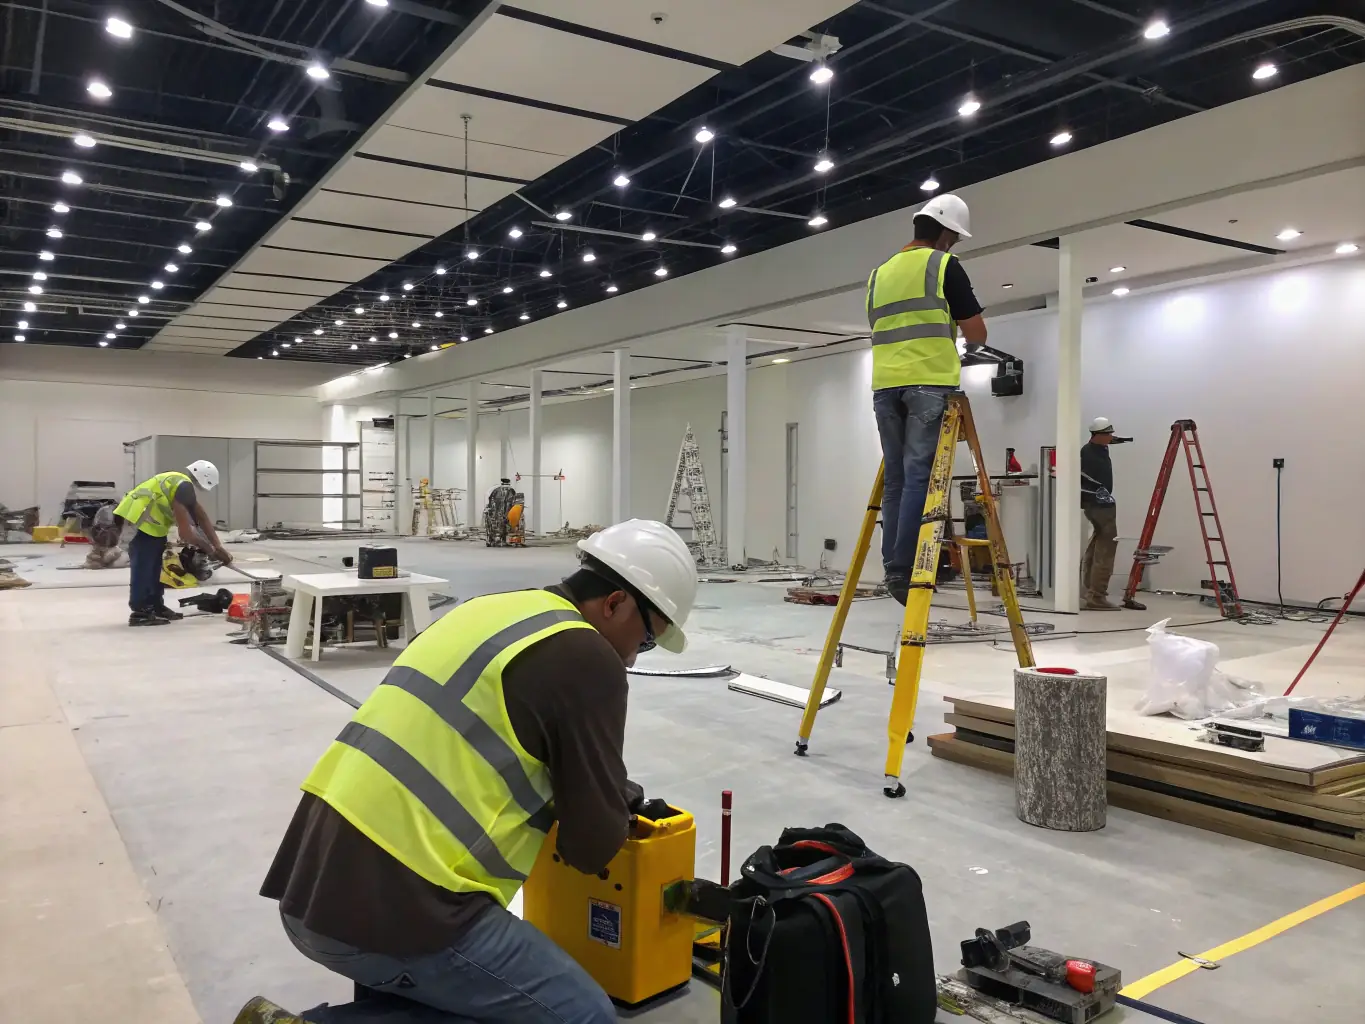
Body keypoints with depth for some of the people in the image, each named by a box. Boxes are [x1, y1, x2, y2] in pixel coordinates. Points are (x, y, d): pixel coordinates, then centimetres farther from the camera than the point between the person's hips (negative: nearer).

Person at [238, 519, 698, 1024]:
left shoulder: (492, 608, 14)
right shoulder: (586, 657, -11)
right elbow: (592, 847, -6)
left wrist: (602, 792, 22)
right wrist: (618, 801, 16)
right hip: (392, 910, -9)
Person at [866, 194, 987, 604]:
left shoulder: (879, 274, 20)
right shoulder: (944, 265, 2)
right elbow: (977, 334, 2)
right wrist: (959, 330, 25)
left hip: (885, 386, 6)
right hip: (929, 384, -5)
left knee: (895, 479, 7)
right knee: (918, 477, -8)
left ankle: (892, 567, 5)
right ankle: (904, 568, -13)